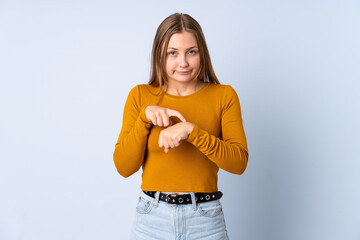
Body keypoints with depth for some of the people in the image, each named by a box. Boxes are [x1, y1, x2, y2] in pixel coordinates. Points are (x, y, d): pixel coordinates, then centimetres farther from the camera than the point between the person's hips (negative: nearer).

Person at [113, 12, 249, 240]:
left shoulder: (224, 95, -2)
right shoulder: (140, 96, 0)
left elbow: (239, 162, -11)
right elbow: (124, 167, -4)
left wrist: (191, 130, -22)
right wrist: (145, 117, -16)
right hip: (152, 219, 1)